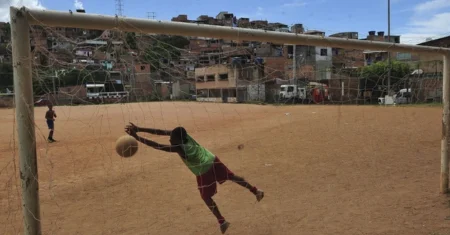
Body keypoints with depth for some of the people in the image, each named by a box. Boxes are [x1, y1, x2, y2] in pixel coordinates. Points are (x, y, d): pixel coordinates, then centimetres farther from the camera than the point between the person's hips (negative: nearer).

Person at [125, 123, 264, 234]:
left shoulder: (180, 148, -31)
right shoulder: (183, 135, -13)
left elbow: (158, 146, -36)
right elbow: (161, 132, -14)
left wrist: (136, 137, -37)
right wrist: (139, 129, -16)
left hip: (204, 173, -7)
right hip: (213, 162, 7)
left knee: (206, 198, 15)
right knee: (232, 177, 23)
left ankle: (222, 222, 23)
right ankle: (256, 191, 35)